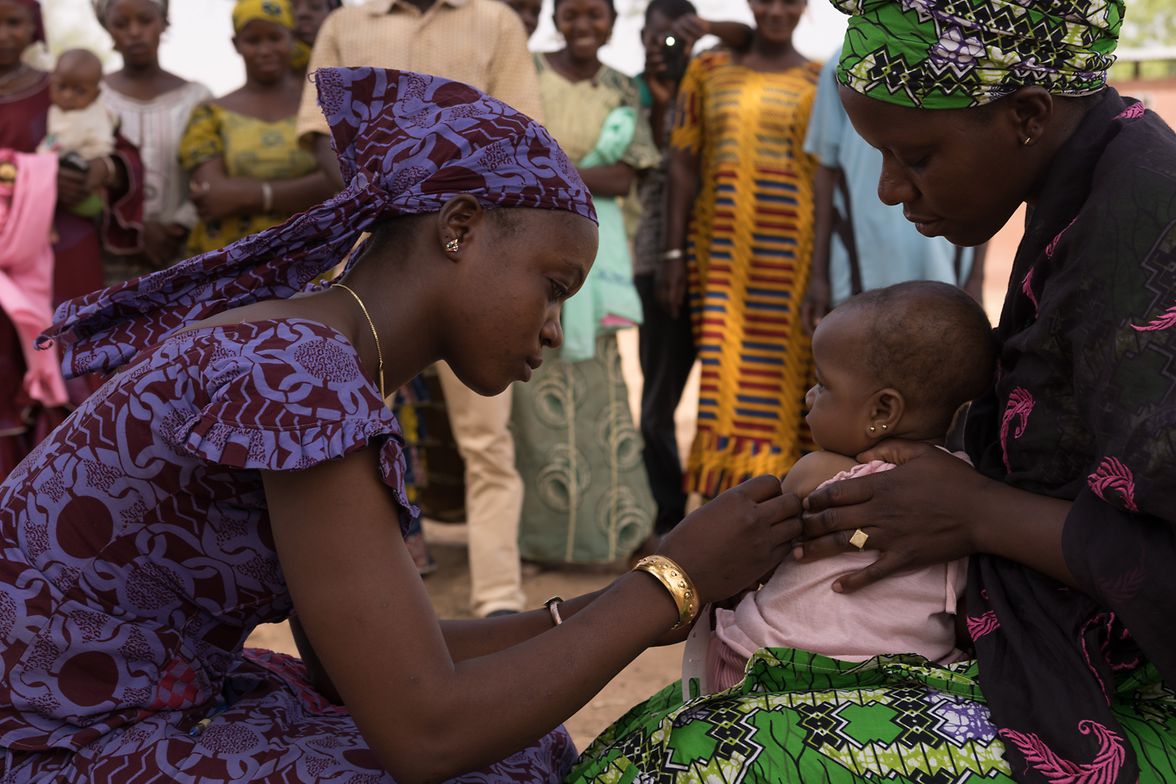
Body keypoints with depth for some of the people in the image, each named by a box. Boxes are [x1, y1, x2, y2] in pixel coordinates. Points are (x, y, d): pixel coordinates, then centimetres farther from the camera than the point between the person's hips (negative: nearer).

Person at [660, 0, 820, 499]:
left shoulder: (822, 82, 7)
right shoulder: (708, 71, 10)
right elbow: (684, 165, 7)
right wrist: (674, 252, 1)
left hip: (794, 254, -1)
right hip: (721, 250, 1)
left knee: (785, 375, 0)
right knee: (725, 376, -3)